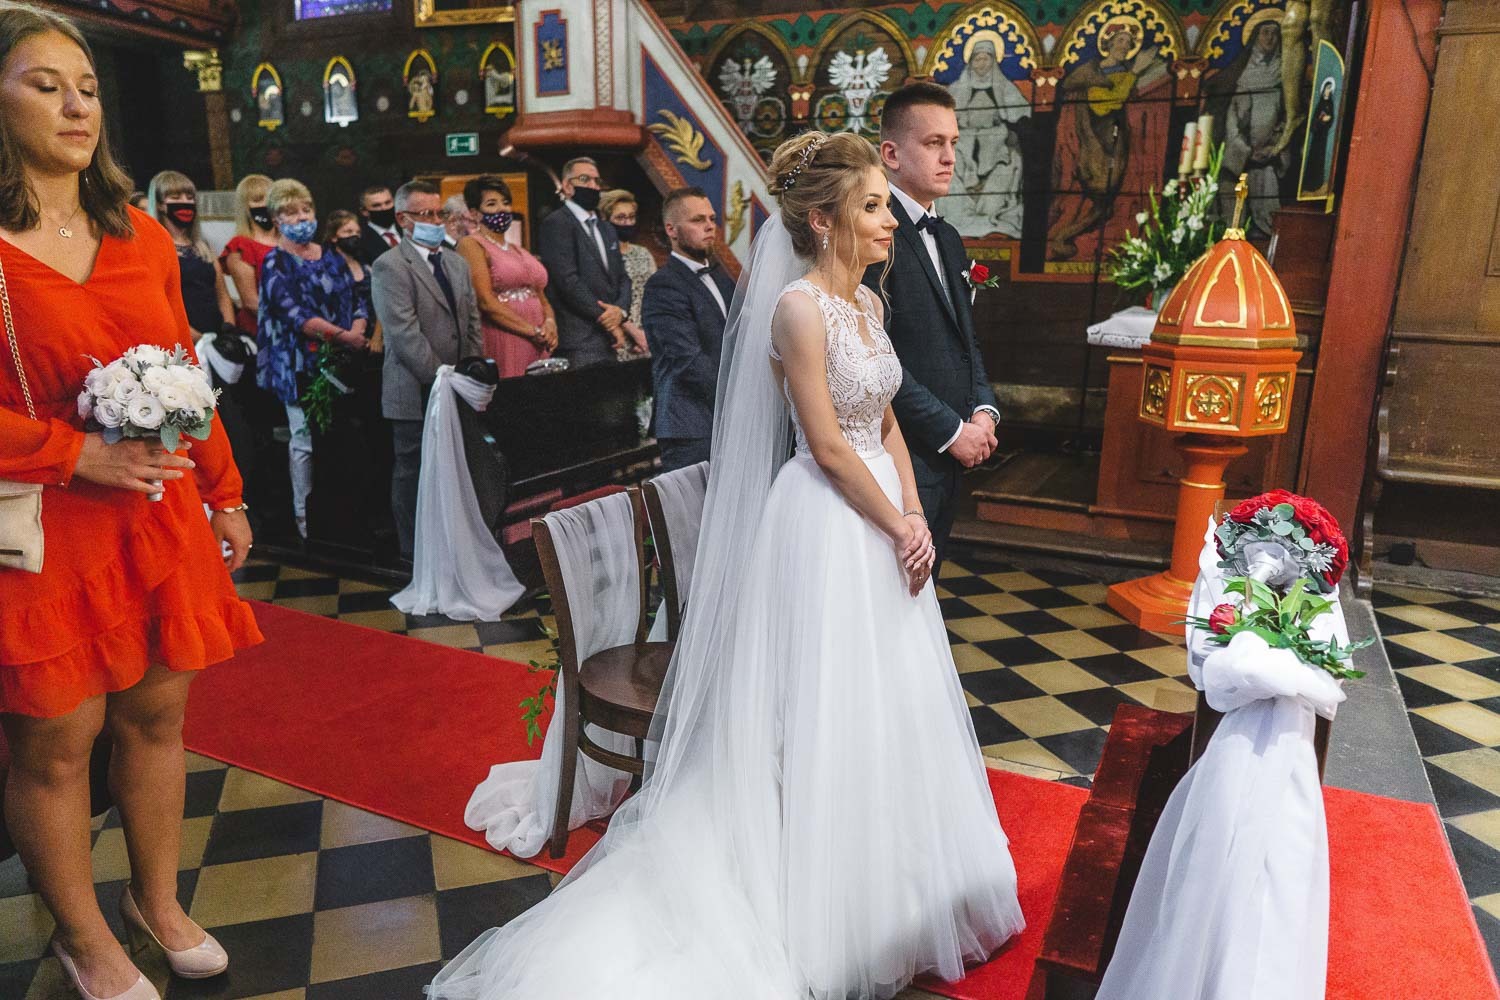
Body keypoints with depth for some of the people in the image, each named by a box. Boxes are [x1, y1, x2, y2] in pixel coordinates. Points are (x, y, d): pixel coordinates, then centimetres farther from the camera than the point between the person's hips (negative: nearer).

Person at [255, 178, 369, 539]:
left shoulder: (332, 258, 16)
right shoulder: (275, 262, 0)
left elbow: (357, 302, 11)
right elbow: (293, 313, -13)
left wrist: (358, 331, -11)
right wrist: (344, 336, -20)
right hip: (300, 363, -4)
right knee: (304, 440, -2)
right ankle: (304, 516, 7)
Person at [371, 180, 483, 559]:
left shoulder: (457, 263, 16)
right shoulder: (390, 267, -7)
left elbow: (472, 322, 16)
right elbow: (406, 334, -15)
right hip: (416, 394, -6)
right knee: (414, 475, 3)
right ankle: (415, 555, 12)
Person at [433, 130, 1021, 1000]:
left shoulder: (868, 302, 9)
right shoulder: (799, 307, -17)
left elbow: (887, 423, 12)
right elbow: (828, 447, -19)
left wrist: (916, 517, 1)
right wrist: (897, 528, -11)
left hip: (884, 523, 9)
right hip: (828, 526, -9)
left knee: (888, 709, 19)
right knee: (830, 711, 5)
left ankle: (892, 889, 41)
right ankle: (833, 916, 27)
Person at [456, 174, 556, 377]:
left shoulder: (518, 250, 21)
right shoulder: (471, 245, -1)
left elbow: (542, 298, 19)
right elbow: (486, 301, -12)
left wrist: (550, 323, -4)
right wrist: (534, 331, -12)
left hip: (538, 346, 6)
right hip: (501, 344, -6)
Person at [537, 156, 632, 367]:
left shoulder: (607, 229, 23)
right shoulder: (556, 223, -2)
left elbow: (622, 278, 19)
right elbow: (568, 280, -12)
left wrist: (620, 309, -3)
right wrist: (606, 320, -9)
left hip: (609, 340, 7)